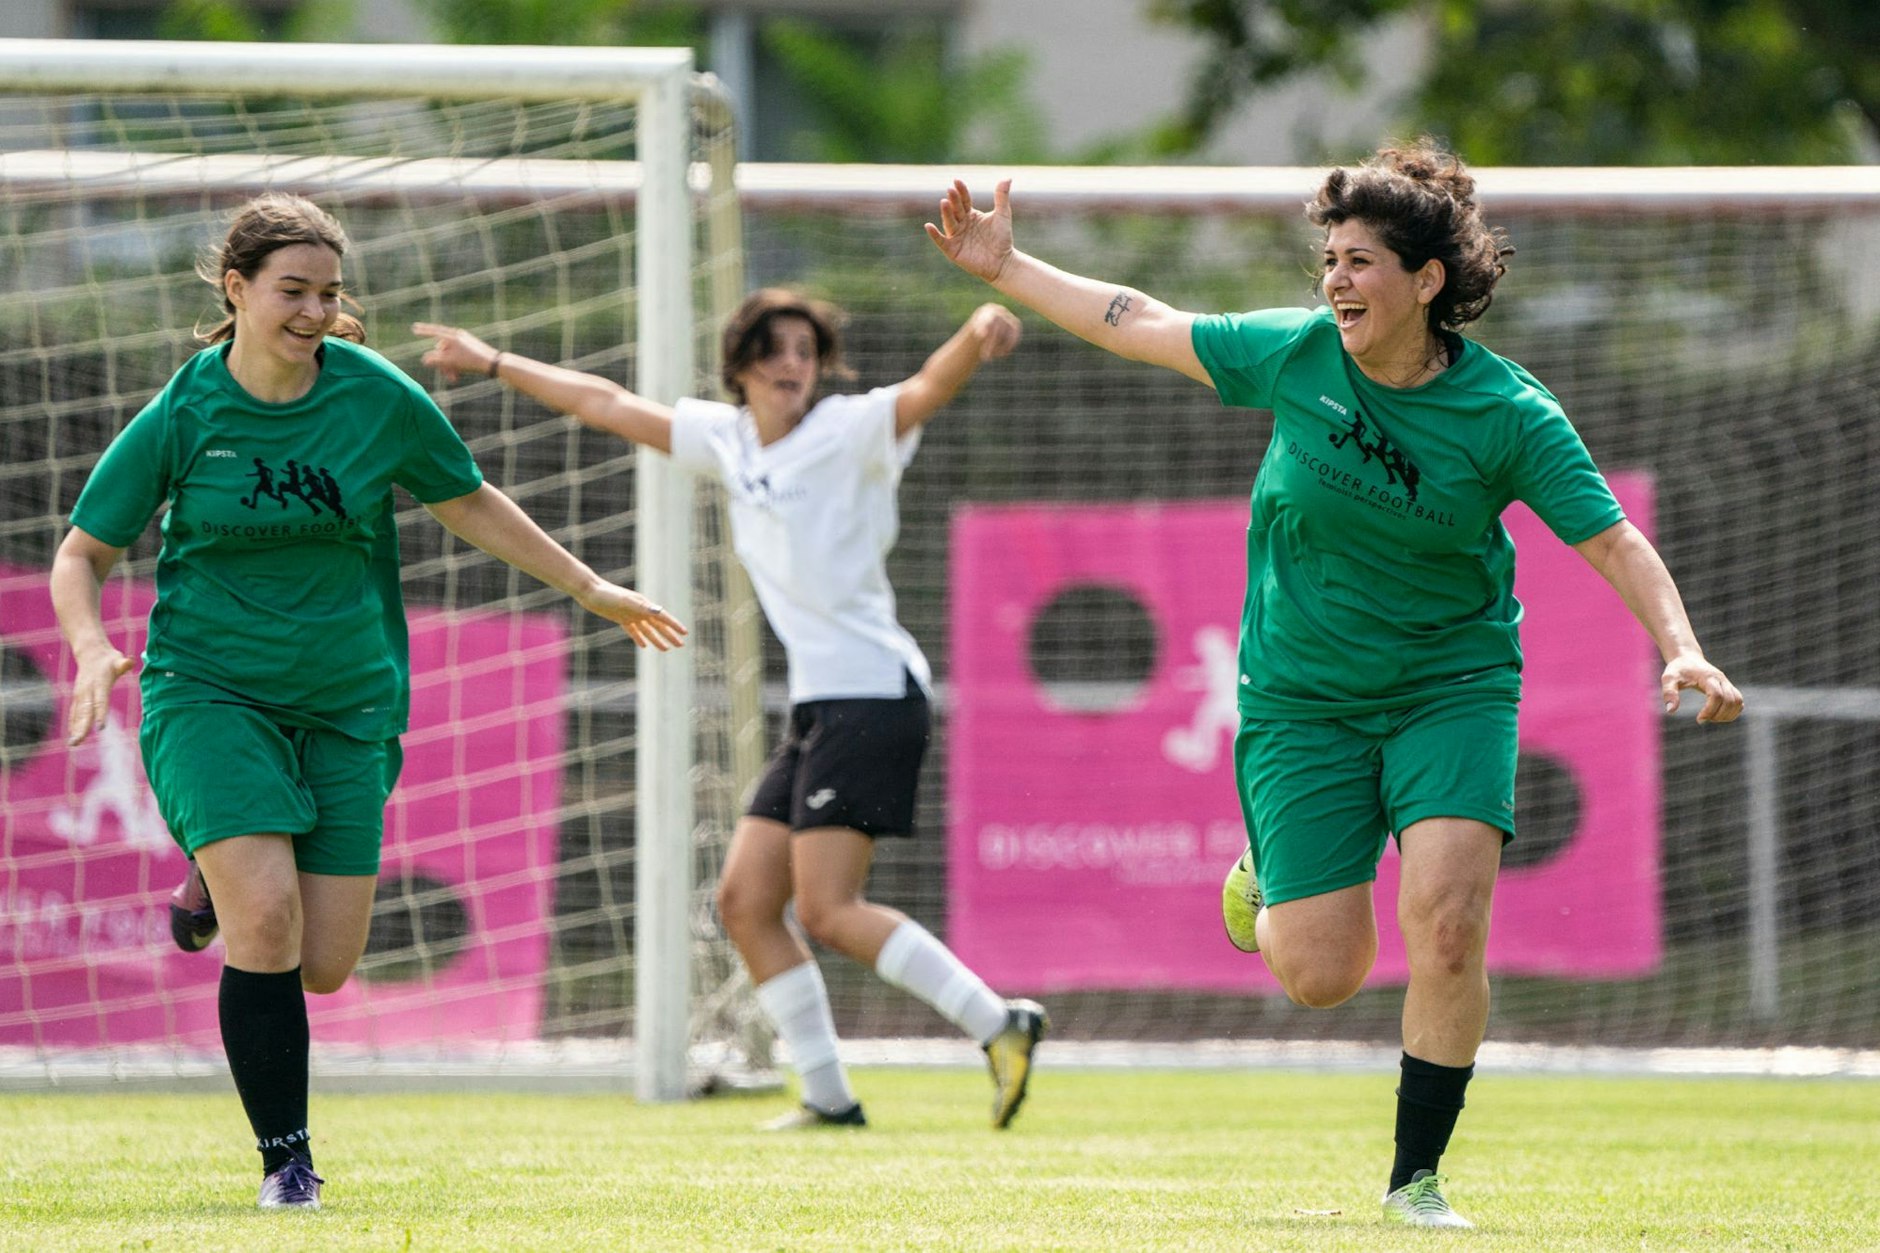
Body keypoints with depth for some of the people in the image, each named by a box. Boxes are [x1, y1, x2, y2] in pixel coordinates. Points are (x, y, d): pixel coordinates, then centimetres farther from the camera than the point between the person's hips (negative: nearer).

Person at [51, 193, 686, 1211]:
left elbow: (468, 503, 13)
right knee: (268, 925, -20)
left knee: (323, 967, 0)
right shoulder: (183, 415, -9)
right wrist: (92, 647, -19)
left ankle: (221, 883, 34)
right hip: (210, 693, -3)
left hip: (346, 705, 3)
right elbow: (81, 554, 0)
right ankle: (285, 1160, -4)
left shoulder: (379, 398, -4)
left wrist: (589, 588, 17)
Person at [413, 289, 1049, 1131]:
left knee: (827, 910, -17)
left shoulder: (848, 433, -7)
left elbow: (926, 391, -26)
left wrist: (977, 340, -48)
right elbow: (608, 406, 25)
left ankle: (1002, 1025, -14)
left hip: (871, 697, -8)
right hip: (816, 707, 8)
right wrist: (495, 364, 31)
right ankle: (828, 1095, 7)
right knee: (746, 903, 4)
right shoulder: (729, 439, 14)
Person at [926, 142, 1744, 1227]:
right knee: (1323, 975, -4)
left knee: (1447, 924, -20)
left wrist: (1683, 650, -29)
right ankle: (1265, 888, 33)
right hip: (1302, 699, 1)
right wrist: (1008, 269, 6)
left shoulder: (1509, 416, -14)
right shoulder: (1295, 354, -9)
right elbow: (1143, 326, 4)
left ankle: (1418, 1177, -3)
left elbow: (1615, 543, -14)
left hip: (1452, 689, -1)